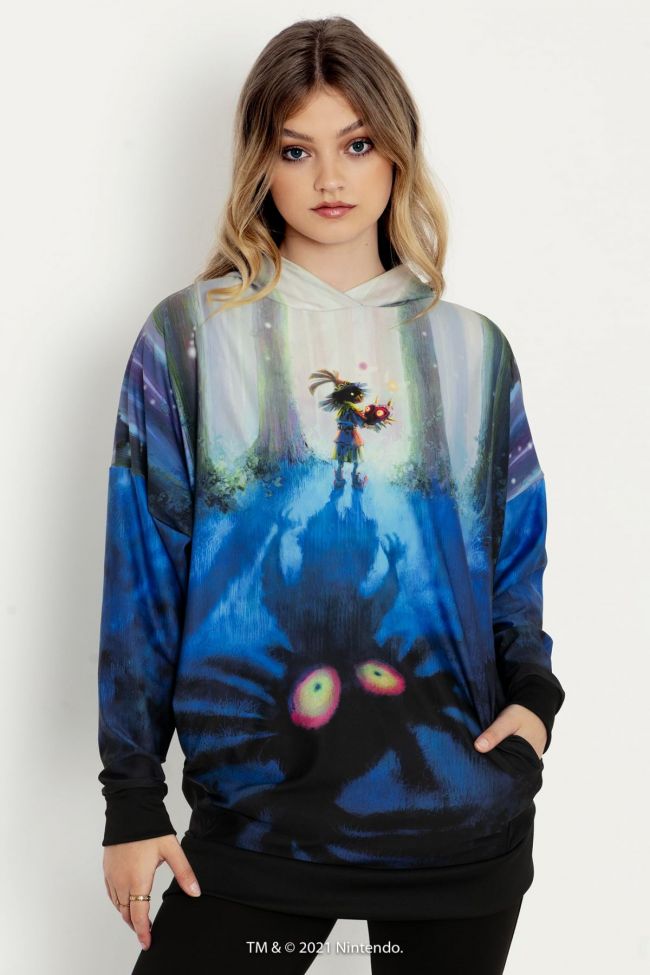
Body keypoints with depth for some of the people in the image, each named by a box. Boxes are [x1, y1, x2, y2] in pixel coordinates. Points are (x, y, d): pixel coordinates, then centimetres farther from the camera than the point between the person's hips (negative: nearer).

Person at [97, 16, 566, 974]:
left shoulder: (471, 350, 8)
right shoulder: (190, 338, 1)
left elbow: (514, 558, 12)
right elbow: (144, 575, 0)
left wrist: (531, 694, -7)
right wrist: (131, 797, -1)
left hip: (459, 814, 2)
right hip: (254, 816, -1)